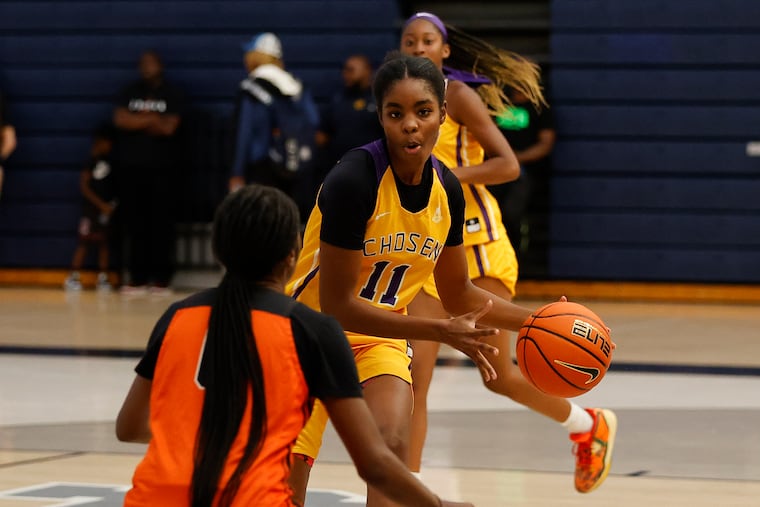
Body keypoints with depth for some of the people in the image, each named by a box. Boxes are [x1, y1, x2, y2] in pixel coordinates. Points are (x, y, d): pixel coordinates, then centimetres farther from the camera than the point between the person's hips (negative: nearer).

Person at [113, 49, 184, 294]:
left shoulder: (172, 94, 5)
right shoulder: (130, 92, 13)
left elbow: (169, 127, -8)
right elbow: (120, 119, -3)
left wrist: (137, 122, -3)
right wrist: (152, 120, -6)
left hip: (162, 166, -2)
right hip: (131, 166, 3)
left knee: (161, 222, -6)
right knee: (135, 223, 0)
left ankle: (161, 278, -3)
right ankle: (137, 278, 4)